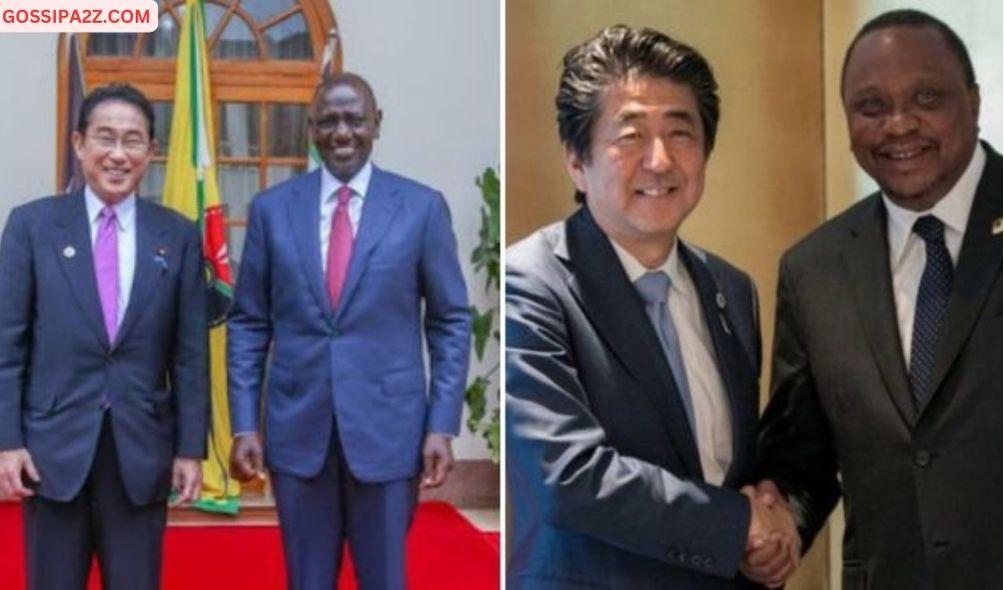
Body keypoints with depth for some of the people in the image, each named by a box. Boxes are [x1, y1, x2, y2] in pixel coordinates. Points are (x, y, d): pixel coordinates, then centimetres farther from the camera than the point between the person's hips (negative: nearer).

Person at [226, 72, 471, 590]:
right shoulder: (271, 208, 3)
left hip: (387, 427, -1)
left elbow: (451, 322, 2)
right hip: (297, 428, 2)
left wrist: (442, 425, -4)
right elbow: (248, 324, 6)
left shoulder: (421, 207, -1)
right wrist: (244, 425, 0)